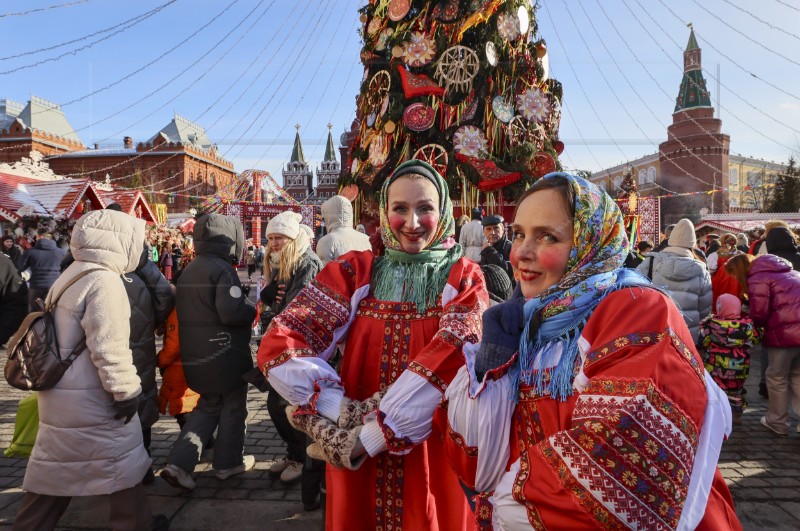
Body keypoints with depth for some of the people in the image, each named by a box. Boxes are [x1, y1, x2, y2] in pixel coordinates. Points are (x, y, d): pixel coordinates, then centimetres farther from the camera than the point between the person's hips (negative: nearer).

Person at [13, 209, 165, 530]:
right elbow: (108, 347, -24)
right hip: (90, 396, -9)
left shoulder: (70, 275, 11)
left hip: (59, 391, 9)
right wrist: (126, 391, -17)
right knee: (122, 460, 7)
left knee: (55, 466, 19)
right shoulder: (104, 280, -19)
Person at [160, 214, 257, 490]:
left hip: (195, 354, 8)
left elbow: (184, 311, 18)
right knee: (233, 405, 11)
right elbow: (232, 312, -27)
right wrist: (253, 311, -8)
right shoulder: (222, 269, -18)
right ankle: (228, 462, 24)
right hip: (225, 353, -8)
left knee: (208, 405, 20)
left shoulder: (188, 271, 11)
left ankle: (179, 462, 11)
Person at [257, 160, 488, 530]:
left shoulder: (463, 277, -5)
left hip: (434, 454, -1)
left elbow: (454, 356, -22)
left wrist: (367, 437, -25)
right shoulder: (355, 271, -3)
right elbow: (277, 345, -11)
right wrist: (345, 414, -22)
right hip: (357, 458, 1)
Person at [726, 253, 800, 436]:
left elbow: (759, 314, -10)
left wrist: (752, 323, 11)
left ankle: (777, 422, 20)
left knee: (777, 377, 9)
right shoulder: (784, 270, 19)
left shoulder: (757, 278, -7)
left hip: (785, 331, -8)